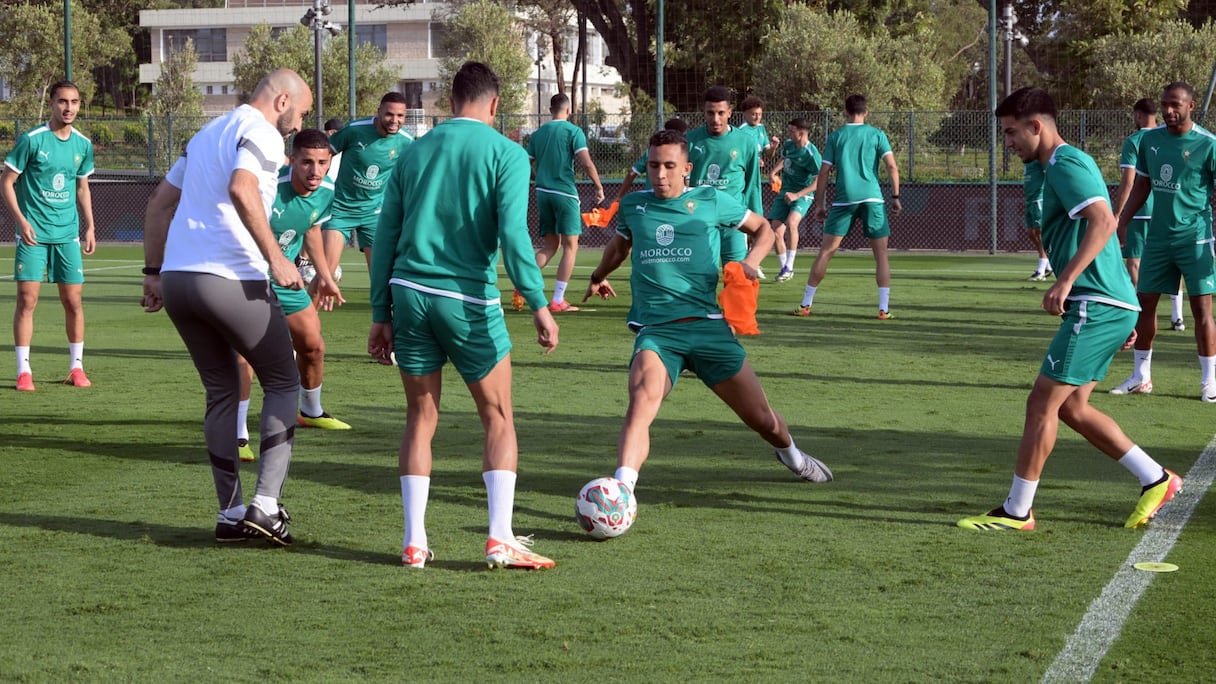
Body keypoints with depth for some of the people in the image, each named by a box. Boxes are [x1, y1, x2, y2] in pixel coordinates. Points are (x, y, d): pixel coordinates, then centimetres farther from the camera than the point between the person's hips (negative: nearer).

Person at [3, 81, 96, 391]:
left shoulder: (83, 144, 6)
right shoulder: (31, 140, -8)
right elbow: (6, 182, -4)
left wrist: (89, 226, 11)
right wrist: (21, 220, -14)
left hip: (68, 234, 4)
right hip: (33, 233, -4)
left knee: (73, 301, 3)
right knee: (27, 299, -6)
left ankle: (76, 367, 15)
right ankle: (24, 371, 0)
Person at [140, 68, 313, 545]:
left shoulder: (207, 133, 23)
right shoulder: (261, 133, -4)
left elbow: (158, 205, 24)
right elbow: (240, 189, -24)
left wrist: (154, 272, 24)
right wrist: (275, 258, -23)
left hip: (176, 278, 8)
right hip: (231, 280, -8)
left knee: (221, 392, 17)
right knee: (282, 382, 7)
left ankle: (230, 514, 15)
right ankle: (265, 504, -3)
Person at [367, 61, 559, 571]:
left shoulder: (415, 152, 12)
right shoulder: (505, 153, -1)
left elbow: (386, 237, 11)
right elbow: (512, 234, -14)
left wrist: (381, 314, 15)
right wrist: (539, 305, -13)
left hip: (409, 293, 4)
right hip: (470, 299, -4)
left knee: (421, 420, 13)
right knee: (499, 419, 8)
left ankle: (414, 542, 7)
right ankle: (501, 539, -3)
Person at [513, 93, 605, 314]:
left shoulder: (537, 134, 11)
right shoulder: (573, 131, -4)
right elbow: (587, 163, -14)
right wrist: (599, 187, -4)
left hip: (543, 193, 5)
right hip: (565, 193, -5)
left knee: (550, 246, 14)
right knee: (570, 246, 3)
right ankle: (558, 300, -2)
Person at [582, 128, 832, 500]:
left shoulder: (711, 201, 5)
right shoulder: (633, 205, 11)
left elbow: (763, 227, 18)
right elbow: (620, 245, 34)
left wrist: (751, 262, -2)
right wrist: (598, 277, 50)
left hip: (707, 325, 0)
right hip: (656, 330, 0)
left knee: (763, 420, 9)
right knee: (642, 399, -32)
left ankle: (790, 454, 44)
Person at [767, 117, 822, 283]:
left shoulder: (811, 154, -19)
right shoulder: (788, 144, 3)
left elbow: (818, 182, -20)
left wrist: (796, 195, -27)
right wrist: (773, 172, 7)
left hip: (802, 195, -7)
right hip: (784, 193, 7)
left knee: (791, 222, -32)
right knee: (776, 231, -2)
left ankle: (789, 267, -24)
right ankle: (784, 269, 16)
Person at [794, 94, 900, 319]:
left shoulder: (836, 136, 9)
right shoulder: (877, 135, 7)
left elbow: (823, 173, 6)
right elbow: (892, 167, -2)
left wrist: (820, 203, 11)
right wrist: (895, 197, 4)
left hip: (844, 199, 1)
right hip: (872, 199, 0)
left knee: (825, 252, 5)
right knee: (881, 255, 6)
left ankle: (806, 304, 7)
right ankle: (884, 309, -1)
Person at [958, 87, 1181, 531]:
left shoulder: (1066, 164, -11)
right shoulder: (1061, 167, 21)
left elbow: (1103, 221, -26)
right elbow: (1103, 231, 26)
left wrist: (1064, 281, -32)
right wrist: (1125, 318, 28)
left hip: (1096, 306, -11)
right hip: (1109, 305, 11)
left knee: (1042, 403, -6)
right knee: (1071, 408, 13)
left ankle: (1017, 511, -1)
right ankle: (1155, 479, 16)